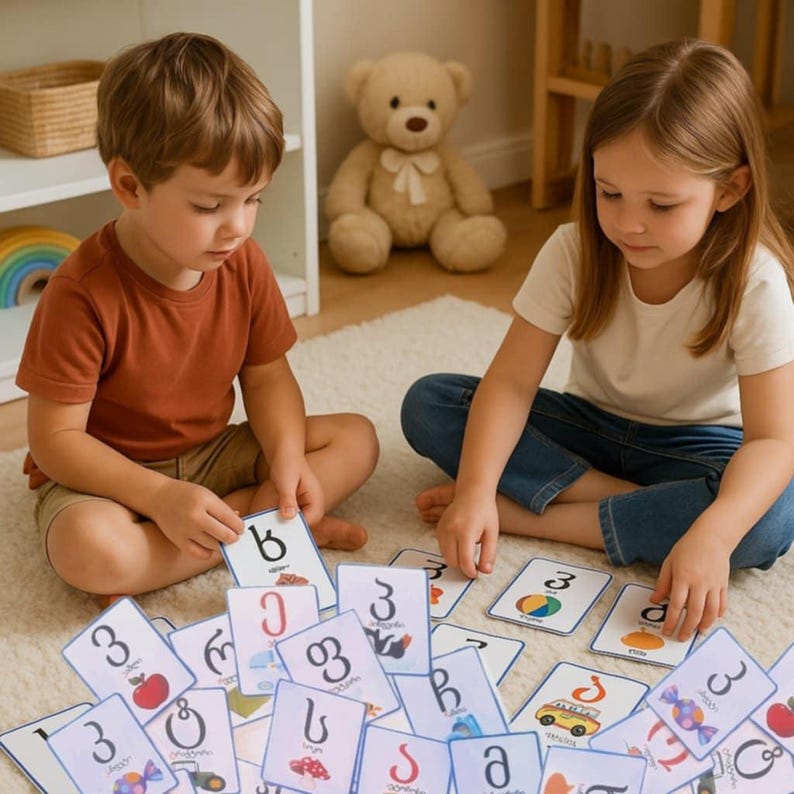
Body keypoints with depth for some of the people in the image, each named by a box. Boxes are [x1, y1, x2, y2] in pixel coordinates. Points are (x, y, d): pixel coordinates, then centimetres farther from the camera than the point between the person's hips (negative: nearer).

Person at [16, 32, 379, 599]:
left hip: (211, 455, 5)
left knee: (357, 438, -3)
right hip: (106, 476, -5)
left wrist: (287, 458, -17)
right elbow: (55, 438, -22)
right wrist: (159, 498, -32)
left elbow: (267, 377, 3)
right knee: (90, 551, -38)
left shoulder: (244, 264, -8)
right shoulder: (83, 294, -26)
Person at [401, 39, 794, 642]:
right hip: (591, 428, 3)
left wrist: (711, 536, -49)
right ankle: (624, 500, -21)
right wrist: (475, 488, -36)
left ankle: (526, 513, -28)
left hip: (694, 445, -2)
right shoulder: (574, 253, -17)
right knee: (427, 404, -16)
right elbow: (512, 382, -18)